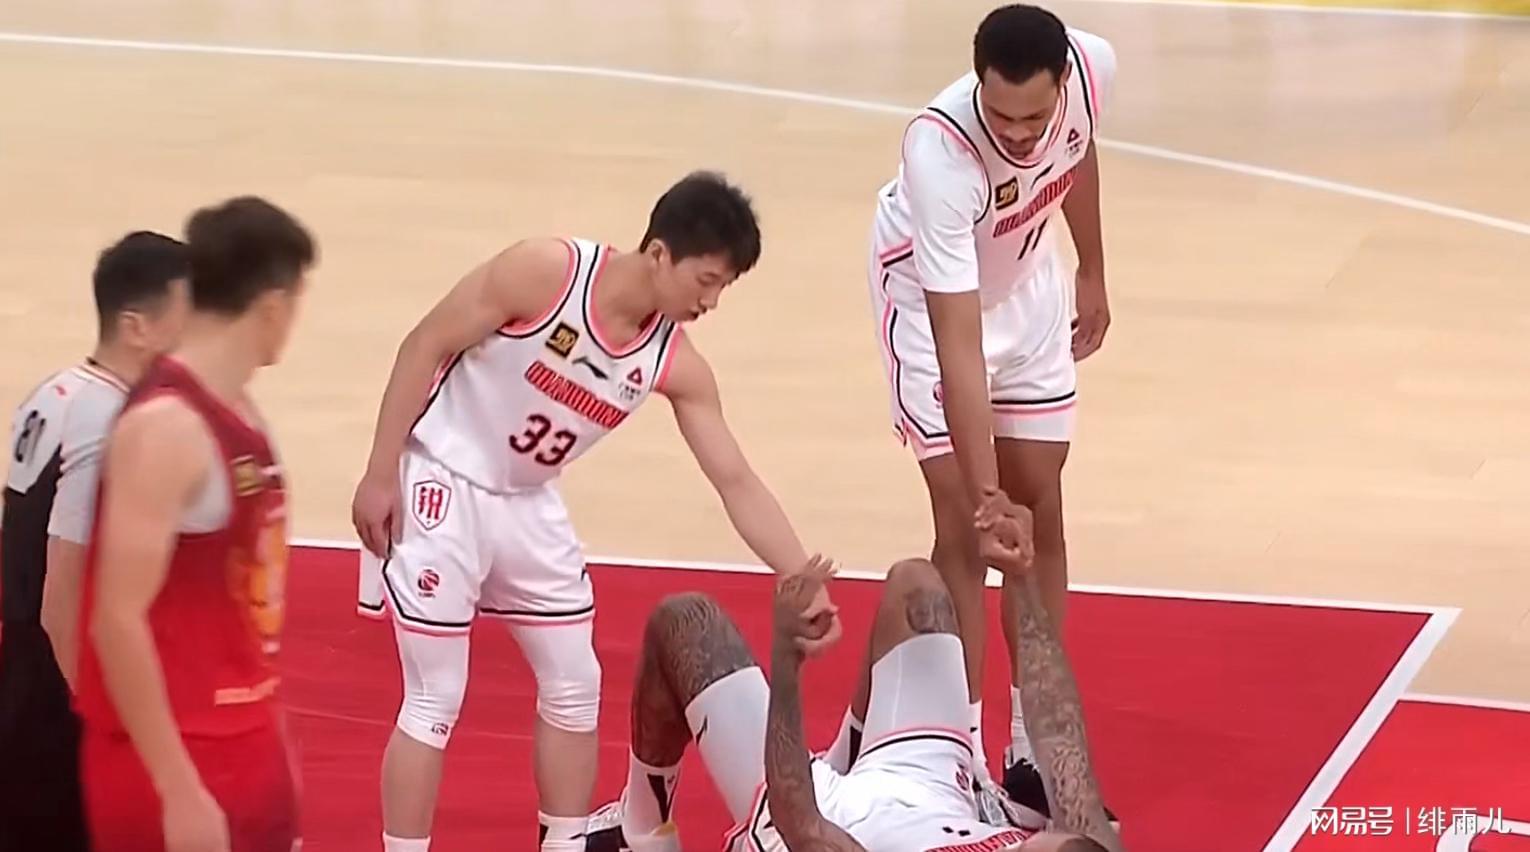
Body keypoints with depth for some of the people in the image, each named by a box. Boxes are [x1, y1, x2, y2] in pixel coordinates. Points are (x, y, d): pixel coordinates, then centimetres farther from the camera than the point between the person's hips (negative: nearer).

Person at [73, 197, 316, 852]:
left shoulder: (237, 411, 10)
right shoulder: (165, 427, -19)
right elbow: (119, 621, -23)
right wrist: (177, 790, -24)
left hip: (245, 747, 9)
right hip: (177, 761, -9)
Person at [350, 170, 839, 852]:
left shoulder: (675, 364, -9)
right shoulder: (545, 271, -25)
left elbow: (737, 483, -5)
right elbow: (425, 347, -18)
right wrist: (380, 475, -18)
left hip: (527, 502, 7)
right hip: (441, 485, -7)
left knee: (574, 687, 11)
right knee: (436, 701, -6)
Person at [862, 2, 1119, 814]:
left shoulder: (1092, 68, -27)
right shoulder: (940, 151, -42)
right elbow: (960, 347, -42)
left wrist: (1092, 275, 11)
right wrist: (982, 495, -44)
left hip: (1028, 283, 5)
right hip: (931, 295, -5)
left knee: (1038, 512, 6)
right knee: (965, 525, -10)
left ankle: (1033, 745, 15)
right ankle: (961, 751, -2)